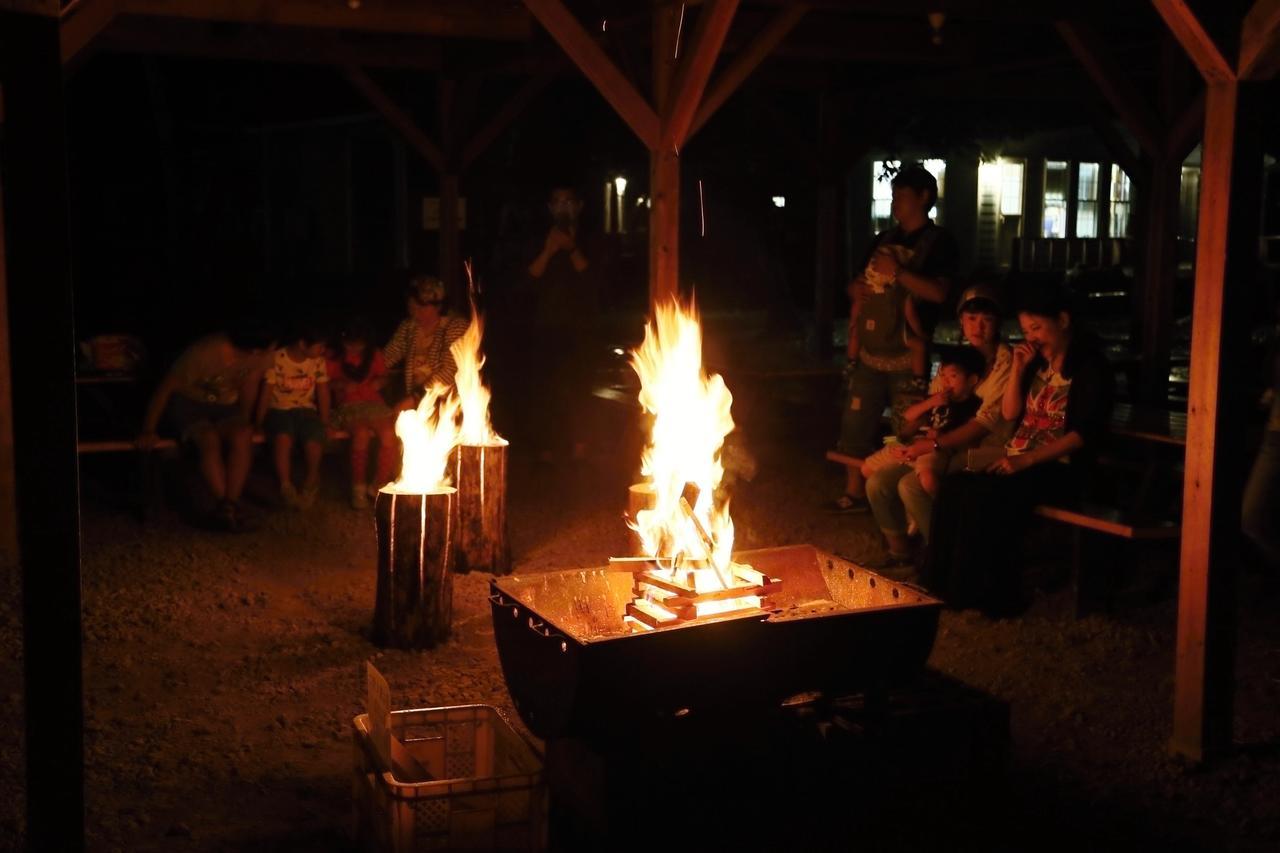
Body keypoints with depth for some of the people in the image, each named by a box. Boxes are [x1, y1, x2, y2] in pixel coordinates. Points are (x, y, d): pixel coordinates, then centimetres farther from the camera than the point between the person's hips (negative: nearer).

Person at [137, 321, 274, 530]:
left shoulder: (261, 354, -15)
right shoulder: (203, 354, -29)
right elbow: (165, 388, -19)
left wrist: (243, 422, 12)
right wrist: (148, 431, -16)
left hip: (224, 406, 4)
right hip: (187, 403, -4)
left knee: (242, 437, -28)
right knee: (210, 440, -34)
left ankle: (230, 503, -28)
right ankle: (222, 503, -27)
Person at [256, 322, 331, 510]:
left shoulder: (318, 361, 1)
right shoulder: (277, 359, -11)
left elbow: (323, 392, 2)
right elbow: (266, 392, -9)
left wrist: (324, 422, -8)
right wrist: (259, 422, -13)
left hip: (306, 410, 3)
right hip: (279, 410, -3)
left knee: (314, 442, -27)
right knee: (283, 438, -36)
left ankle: (310, 483, 5)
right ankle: (286, 488, -19)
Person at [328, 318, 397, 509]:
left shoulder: (375, 355, 13)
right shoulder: (335, 358, 8)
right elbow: (327, 383, 13)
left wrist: (378, 381, 0)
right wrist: (341, 385, -7)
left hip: (374, 403, 3)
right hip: (348, 406, -2)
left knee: (389, 434, -28)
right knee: (361, 433, -34)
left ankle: (379, 484, -12)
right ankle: (358, 488, -24)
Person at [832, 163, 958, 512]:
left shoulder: (937, 242, -2)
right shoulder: (883, 240, 17)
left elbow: (938, 292, -15)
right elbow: (860, 287, 27)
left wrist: (897, 271, -19)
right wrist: (857, 288, 4)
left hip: (906, 355, -6)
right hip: (869, 353, 6)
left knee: (909, 433, -4)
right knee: (855, 424, 8)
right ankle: (854, 494, 19)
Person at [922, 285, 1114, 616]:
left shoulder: (1090, 366, -7)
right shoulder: (1039, 362, 15)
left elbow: (1082, 434, -15)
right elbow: (1010, 413, 15)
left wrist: (1028, 459, -23)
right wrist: (1019, 369, 2)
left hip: (1058, 469, -7)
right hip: (1019, 461, 7)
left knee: (985, 496, -31)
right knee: (954, 487, -20)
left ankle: (992, 595, -20)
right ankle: (949, 585, -17)